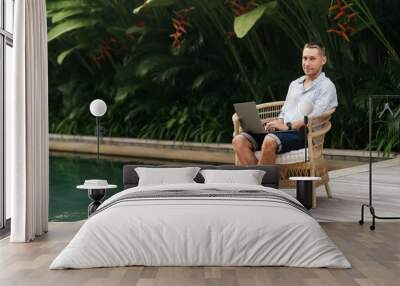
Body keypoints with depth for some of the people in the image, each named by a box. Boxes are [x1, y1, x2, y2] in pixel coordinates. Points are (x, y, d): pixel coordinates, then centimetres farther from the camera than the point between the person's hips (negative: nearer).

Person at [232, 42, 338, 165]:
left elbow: (313, 117, -10)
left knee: (270, 141, -39)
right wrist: (277, 124, 2)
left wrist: (288, 126, -16)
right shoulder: (294, 84, 27)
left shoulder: (327, 87, 3)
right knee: (239, 140, -16)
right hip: (282, 132, 7)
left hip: (303, 133, -7)